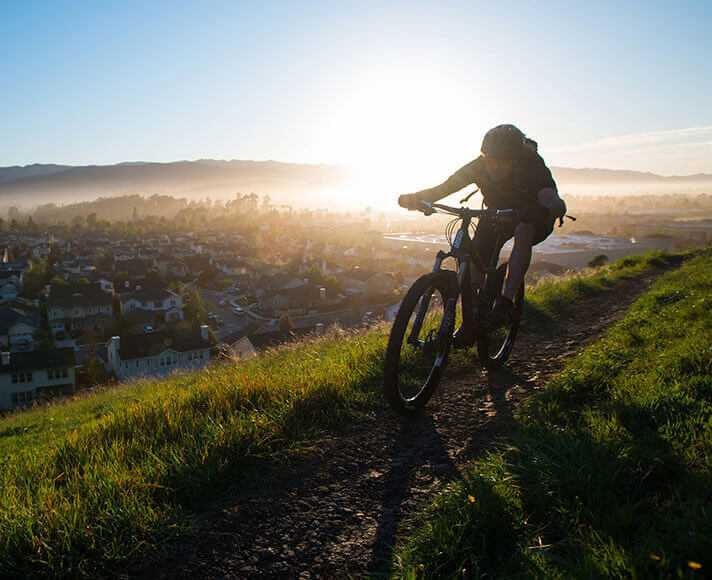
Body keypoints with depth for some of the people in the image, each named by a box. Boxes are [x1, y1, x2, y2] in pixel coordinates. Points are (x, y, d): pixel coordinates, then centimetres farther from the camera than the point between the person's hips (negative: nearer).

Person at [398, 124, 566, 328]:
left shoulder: (532, 167, -35)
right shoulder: (479, 167, -25)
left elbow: (558, 204, -49)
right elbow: (444, 187, -27)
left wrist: (545, 210, -73)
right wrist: (414, 199, -46)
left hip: (533, 218, -3)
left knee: (523, 231, -38)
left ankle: (506, 302, -37)